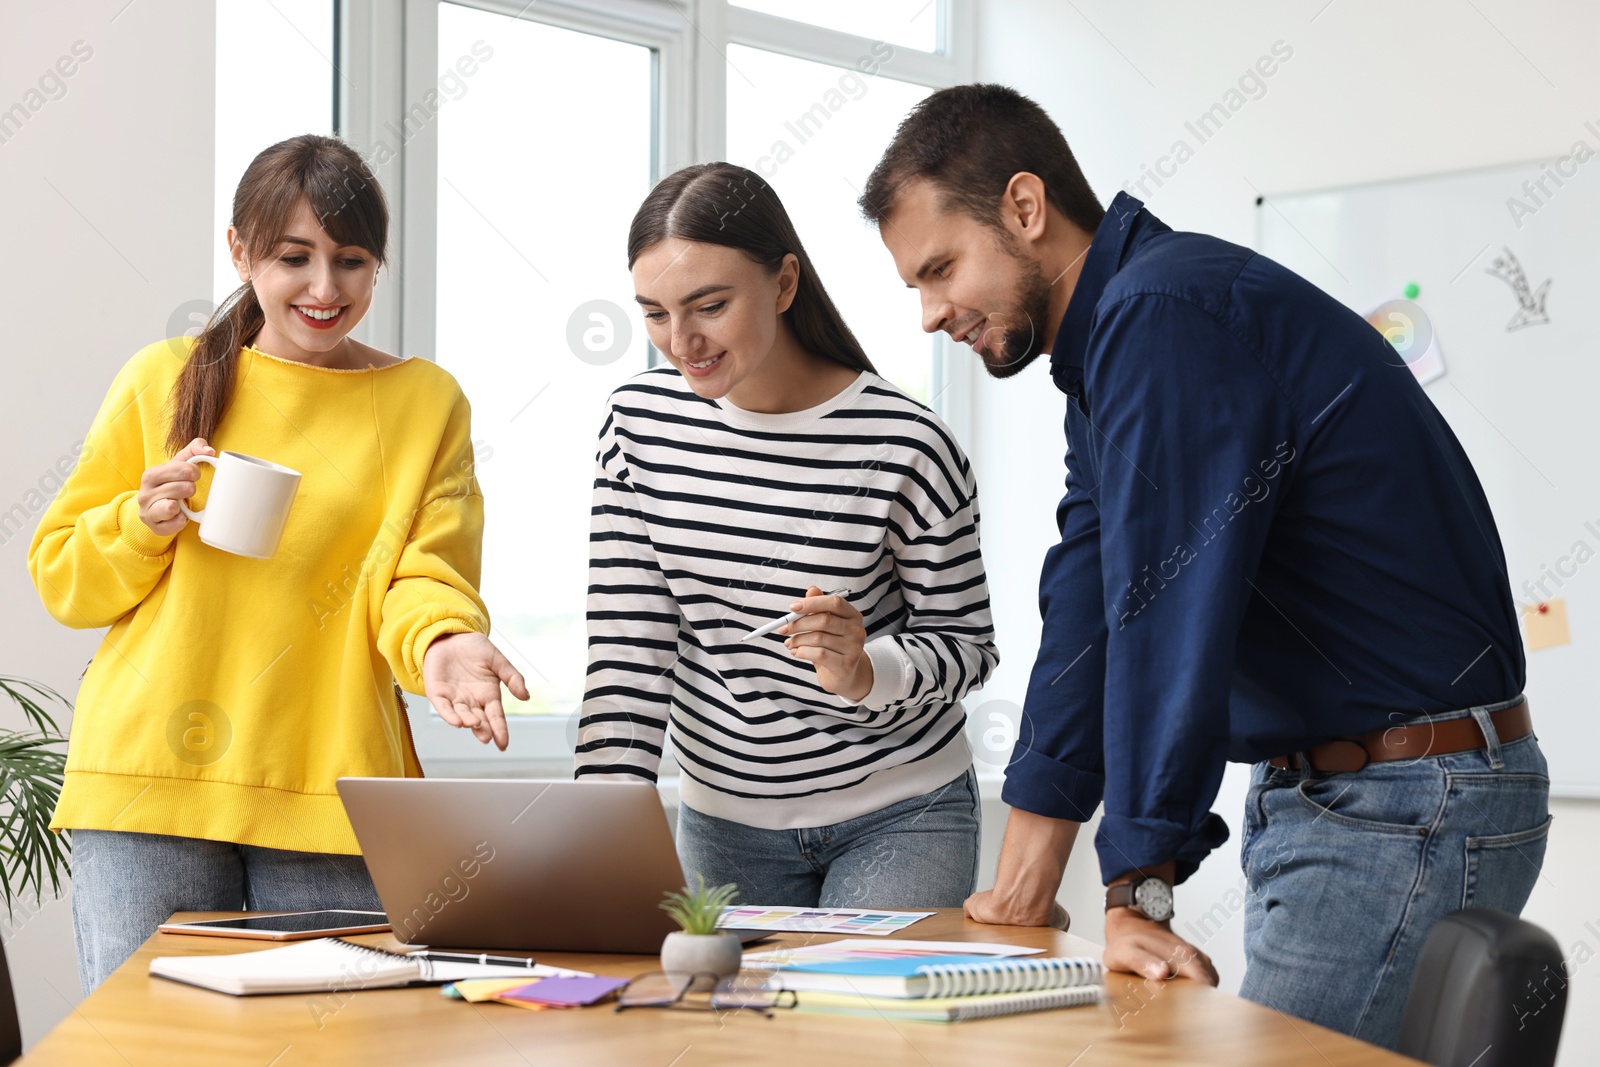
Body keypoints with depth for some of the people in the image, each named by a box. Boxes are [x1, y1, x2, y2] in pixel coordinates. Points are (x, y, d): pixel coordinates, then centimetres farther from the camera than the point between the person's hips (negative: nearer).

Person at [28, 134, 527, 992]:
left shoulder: (427, 401, 9)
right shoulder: (165, 381, 8)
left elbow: (425, 575, 0)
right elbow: (59, 575, 12)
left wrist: (441, 642, -22)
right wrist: (143, 521, -8)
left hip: (332, 797, 0)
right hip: (151, 783, 0)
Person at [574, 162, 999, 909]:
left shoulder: (903, 445, -19)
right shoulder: (641, 421, -8)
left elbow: (966, 643, -9)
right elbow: (627, 645, -8)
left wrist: (866, 672, -29)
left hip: (898, 816, -3)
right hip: (722, 815, 3)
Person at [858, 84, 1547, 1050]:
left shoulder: (1165, 315, -17)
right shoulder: (1111, 349, 16)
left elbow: (1166, 618, -23)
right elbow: (1090, 602, 13)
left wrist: (1138, 894, -23)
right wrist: (1027, 878, 10)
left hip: (1406, 813, -10)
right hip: (1317, 792, 10)